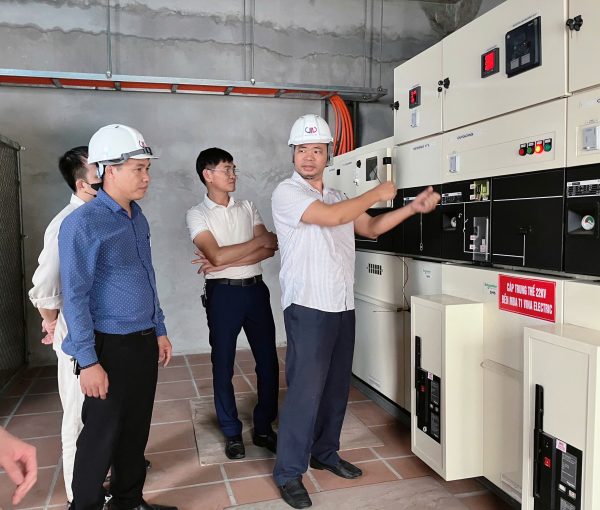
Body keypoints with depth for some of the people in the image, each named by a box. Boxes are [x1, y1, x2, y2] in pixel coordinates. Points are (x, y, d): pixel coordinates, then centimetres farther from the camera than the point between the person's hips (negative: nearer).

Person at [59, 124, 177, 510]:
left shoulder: (138, 218, 8)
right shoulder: (83, 224, -15)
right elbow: (75, 296, -16)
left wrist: (159, 330, 15)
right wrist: (88, 362, -17)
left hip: (144, 341, 7)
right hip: (109, 345, -7)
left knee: (137, 430, 17)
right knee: (101, 436, 7)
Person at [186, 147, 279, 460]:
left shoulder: (247, 208, 9)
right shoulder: (197, 215, -3)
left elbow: (269, 250, -4)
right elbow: (217, 256, -18)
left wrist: (226, 262, -16)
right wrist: (261, 240, -12)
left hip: (255, 289, 4)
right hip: (223, 293, -3)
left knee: (268, 361, 7)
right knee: (223, 364, 6)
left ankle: (264, 428, 23)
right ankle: (232, 433, 22)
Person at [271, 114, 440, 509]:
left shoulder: (337, 197, 16)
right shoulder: (287, 193, -8)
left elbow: (370, 227, 20)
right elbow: (331, 217, -21)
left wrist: (414, 207, 9)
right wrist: (377, 194, -7)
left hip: (342, 306, 7)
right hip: (308, 308, -7)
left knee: (336, 386, 14)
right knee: (306, 389, -4)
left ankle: (325, 452, 31)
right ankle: (289, 472, 10)